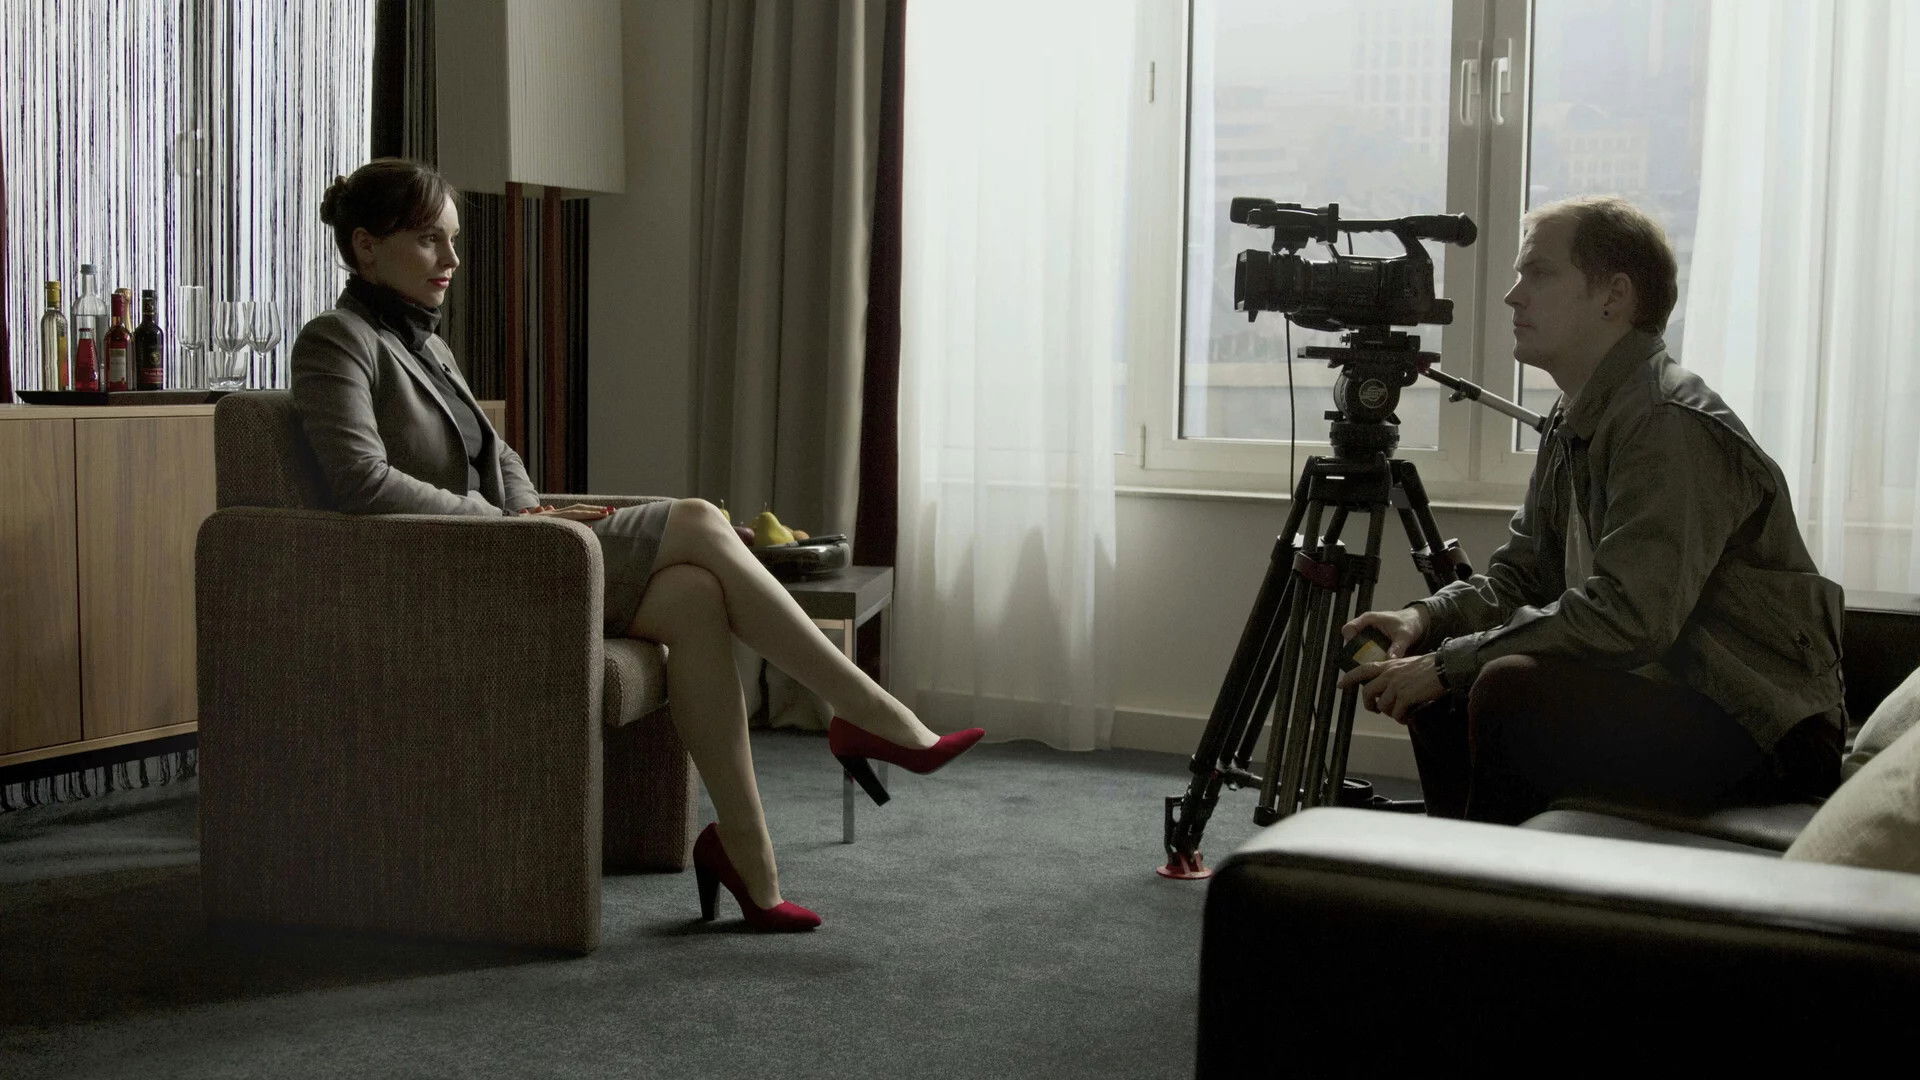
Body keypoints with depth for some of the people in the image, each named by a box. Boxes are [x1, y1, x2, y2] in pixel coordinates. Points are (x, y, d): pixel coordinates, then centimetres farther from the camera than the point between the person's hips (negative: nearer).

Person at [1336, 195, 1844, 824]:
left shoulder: (1673, 424, -20)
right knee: (1436, 686, 8)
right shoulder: (1571, 423, 10)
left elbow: (1631, 613, -29)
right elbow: (1521, 574, 17)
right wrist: (1427, 619, -4)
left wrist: (1448, 662, -24)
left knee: (1513, 687, -28)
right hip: (1666, 693, 10)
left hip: (1762, 738, -10)